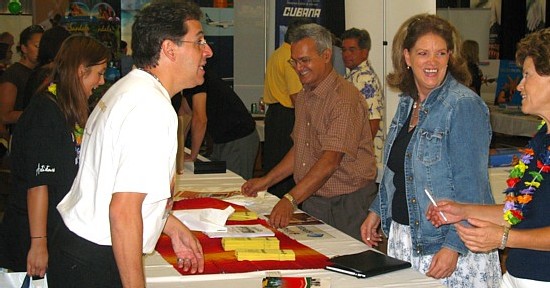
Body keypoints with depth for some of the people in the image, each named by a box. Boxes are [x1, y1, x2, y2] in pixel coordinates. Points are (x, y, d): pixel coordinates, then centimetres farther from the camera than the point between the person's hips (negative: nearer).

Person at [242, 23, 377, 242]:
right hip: (309, 201, 7)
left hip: (346, 206, -7)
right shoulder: (303, 97, 13)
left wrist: (290, 199, -33)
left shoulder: (345, 99, -18)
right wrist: (266, 181, 14)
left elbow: (331, 160, -26)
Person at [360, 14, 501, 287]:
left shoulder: (464, 106, -15)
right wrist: (378, 210, 15)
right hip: (402, 237, 7)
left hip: (446, 244, -7)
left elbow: (470, 186, -19)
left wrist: (454, 247, -22)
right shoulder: (407, 102, 8)